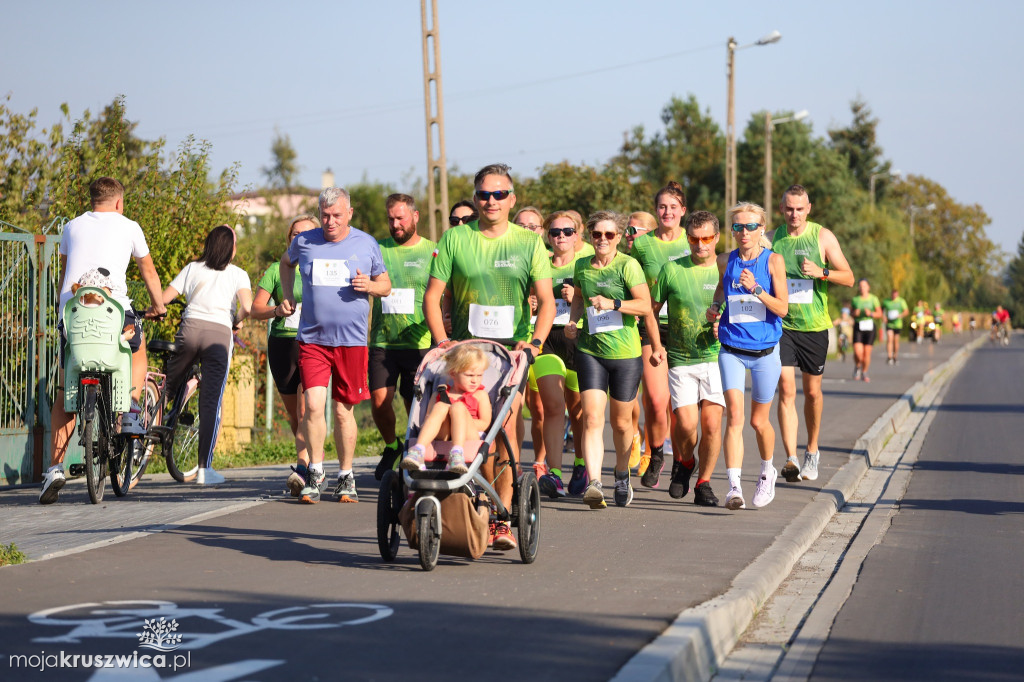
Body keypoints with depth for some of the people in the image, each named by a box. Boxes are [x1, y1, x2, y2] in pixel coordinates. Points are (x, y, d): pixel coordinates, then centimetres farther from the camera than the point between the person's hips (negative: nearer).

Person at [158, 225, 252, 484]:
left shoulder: (192, 268, 17)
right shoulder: (238, 274, 12)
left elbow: (163, 299, 9)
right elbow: (247, 307, -5)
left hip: (190, 327, 1)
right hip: (220, 334, -1)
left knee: (168, 387, 20)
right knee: (211, 404, 0)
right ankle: (204, 469, 0)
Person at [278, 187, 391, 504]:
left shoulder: (366, 245, 3)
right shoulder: (304, 242, 4)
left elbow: (385, 285, 12)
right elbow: (286, 262, 27)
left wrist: (370, 285, -10)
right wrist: (287, 297, 15)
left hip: (352, 340, 0)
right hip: (312, 338, 0)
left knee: (344, 410, 6)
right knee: (313, 406, -12)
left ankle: (346, 477, 19)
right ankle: (315, 473, 1)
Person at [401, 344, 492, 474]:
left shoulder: (480, 395, 17)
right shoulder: (441, 393, 22)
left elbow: (485, 424, 4)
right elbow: (427, 418, 15)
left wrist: (463, 421, -12)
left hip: (468, 436, -1)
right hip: (444, 437, 1)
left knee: (458, 407, -25)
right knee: (440, 406, -23)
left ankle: (457, 453, -51)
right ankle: (418, 451, -44)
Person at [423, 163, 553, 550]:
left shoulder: (529, 243, 7)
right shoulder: (455, 240, 6)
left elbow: (546, 301, 3)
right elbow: (432, 295, 5)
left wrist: (536, 340, -13)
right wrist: (441, 340, -9)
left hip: (512, 351, -1)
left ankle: (502, 519, -11)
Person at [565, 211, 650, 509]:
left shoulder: (628, 265, -7)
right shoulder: (581, 267, 7)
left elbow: (645, 305, -13)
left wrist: (613, 304, -24)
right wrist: (573, 321, 8)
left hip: (625, 352, -2)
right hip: (589, 350, 2)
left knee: (621, 422, 12)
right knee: (592, 418, -15)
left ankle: (622, 475, 37)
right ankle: (594, 483, -24)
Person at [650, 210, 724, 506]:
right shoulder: (672, 270, 2)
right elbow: (651, 308, 10)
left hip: (715, 357, 0)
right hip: (680, 359, 0)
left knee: (712, 423, -9)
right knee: (686, 423, -13)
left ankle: (704, 484, 9)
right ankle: (683, 462, 20)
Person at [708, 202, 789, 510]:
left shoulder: (773, 260, -5)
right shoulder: (725, 261, 3)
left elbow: (782, 308, -11)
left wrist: (756, 289, -25)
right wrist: (715, 306, 4)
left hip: (765, 351, -1)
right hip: (731, 350, 1)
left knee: (759, 421, 11)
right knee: (734, 416, -15)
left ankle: (767, 472, 39)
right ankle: (734, 487, -20)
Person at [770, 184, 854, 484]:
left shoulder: (823, 237, -2)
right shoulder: (771, 238, 3)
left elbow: (849, 278, -3)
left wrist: (822, 272, -20)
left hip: (814, 325, 0)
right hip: (781, 324, 0)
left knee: (812, 392, 11)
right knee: (786, 389, -13)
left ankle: (812, 451, 30)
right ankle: (791, 458, -18)